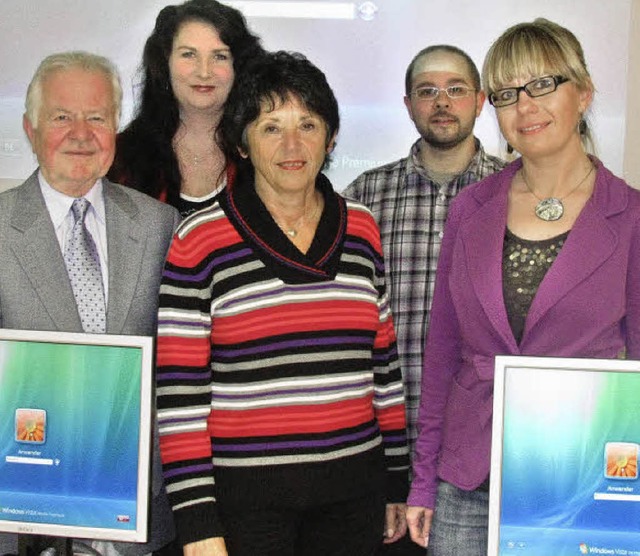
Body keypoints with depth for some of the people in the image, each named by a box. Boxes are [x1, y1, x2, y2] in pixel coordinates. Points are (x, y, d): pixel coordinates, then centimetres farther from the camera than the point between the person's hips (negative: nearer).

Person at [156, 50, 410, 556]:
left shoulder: (361, 228, 5)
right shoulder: (201, 240, -7)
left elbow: (384, 363, 11)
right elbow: (179, 393, -8)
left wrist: (397, 480, 12)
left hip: (353, 489, 4)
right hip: (243, 495, -3)